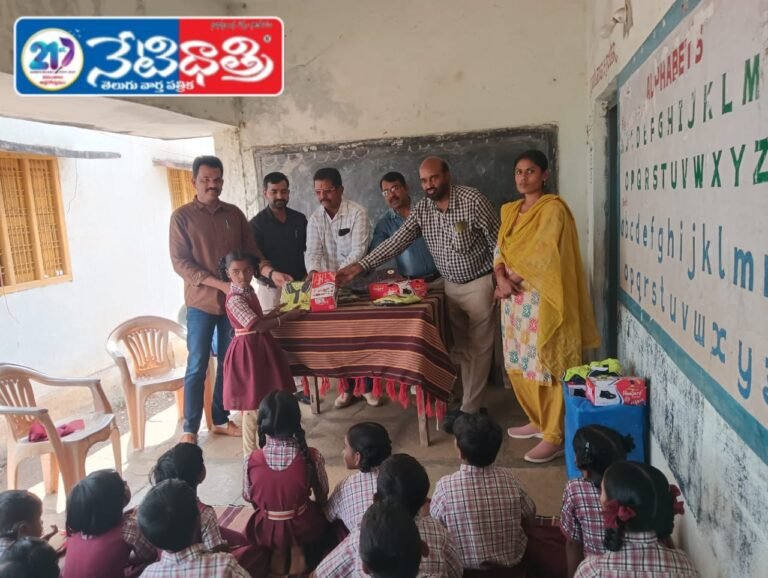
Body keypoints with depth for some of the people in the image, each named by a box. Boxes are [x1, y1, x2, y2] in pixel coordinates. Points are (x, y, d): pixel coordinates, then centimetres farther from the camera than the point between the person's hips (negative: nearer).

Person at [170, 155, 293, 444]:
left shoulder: (234, 214, 7)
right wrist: (220, 284, -20)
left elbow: (251, 252, 8)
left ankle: (221, 420, 26)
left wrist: (270, 272, -12)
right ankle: (190, 428, 13)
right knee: (197, 367, 1)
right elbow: (180, 262, -11)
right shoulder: (182, 216, -4)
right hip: (201, 302, -4)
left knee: (229, 363, 12)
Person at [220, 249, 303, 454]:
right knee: (252, 405, 1)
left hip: (260, 348, 9)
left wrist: (274, 313, 5)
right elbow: (258, 326, -26)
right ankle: (250, 453, 14)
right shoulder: (234, 299, -21)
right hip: (248, 352, -9)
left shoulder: (248, 291, 8)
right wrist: (287, 316, -20)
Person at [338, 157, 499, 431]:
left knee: (478, 348, 1)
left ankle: (469, 410, 8)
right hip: (451, 285, 6)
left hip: (479, 283, -6)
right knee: (461, 348, 11)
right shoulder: (421, 209, 0)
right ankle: (471, 404, 22)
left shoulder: (472, 200, -16)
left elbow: (497, 241, -12)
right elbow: (397, 241, -4)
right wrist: (360, 266, -13)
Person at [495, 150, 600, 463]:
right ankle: (537, 420, 30)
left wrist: (512, 279, -9)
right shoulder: (509, 211, 15)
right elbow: (500, 249, 10)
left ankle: (554, 437, 6)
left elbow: (542, 256, -17)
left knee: (544, 365, -4)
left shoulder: (553, 209, -9)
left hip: (540, 299, -8)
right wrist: (501, 279, -8)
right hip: (514, 299, 8)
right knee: (519, 364, 13)